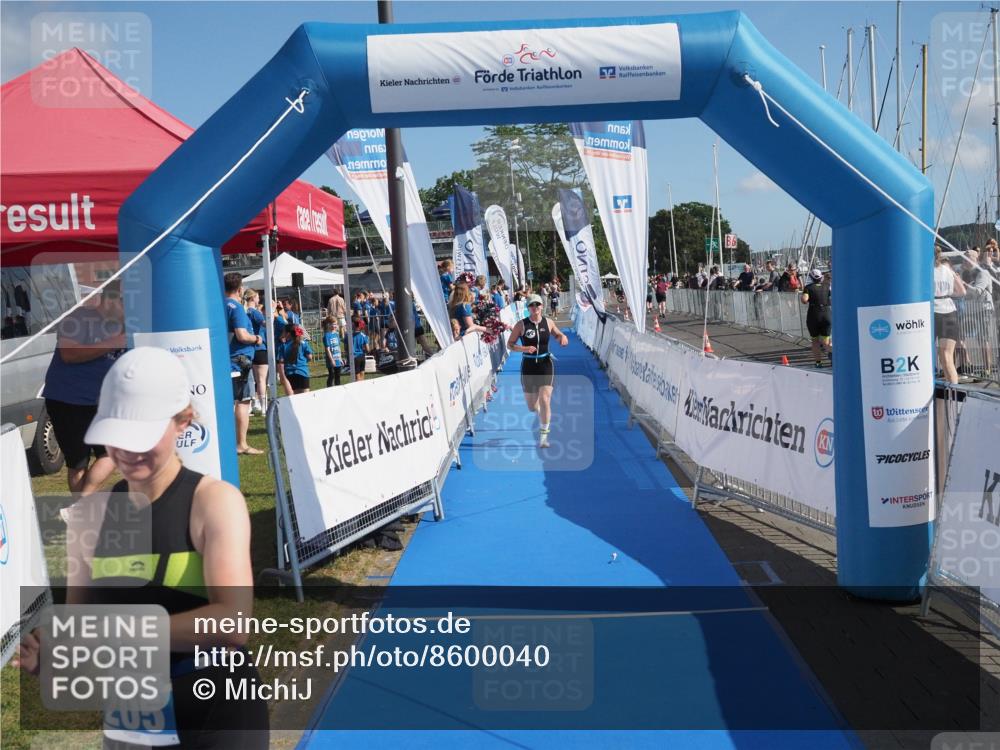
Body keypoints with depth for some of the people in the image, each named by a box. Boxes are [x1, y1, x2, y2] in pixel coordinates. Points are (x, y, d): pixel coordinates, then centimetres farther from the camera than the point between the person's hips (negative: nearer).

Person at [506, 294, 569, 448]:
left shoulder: (548, 322, 1)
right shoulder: (521, 324, -6)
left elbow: (557, 334, 19)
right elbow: (510, 344, -4)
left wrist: (562, 337, -4)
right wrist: (524, 348, -21)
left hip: (546, 364, 0)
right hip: (528, 366, 0)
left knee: (545, 400, -14)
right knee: (531, 406, 10)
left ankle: (543, 435, -3)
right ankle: (542, 413, 48)